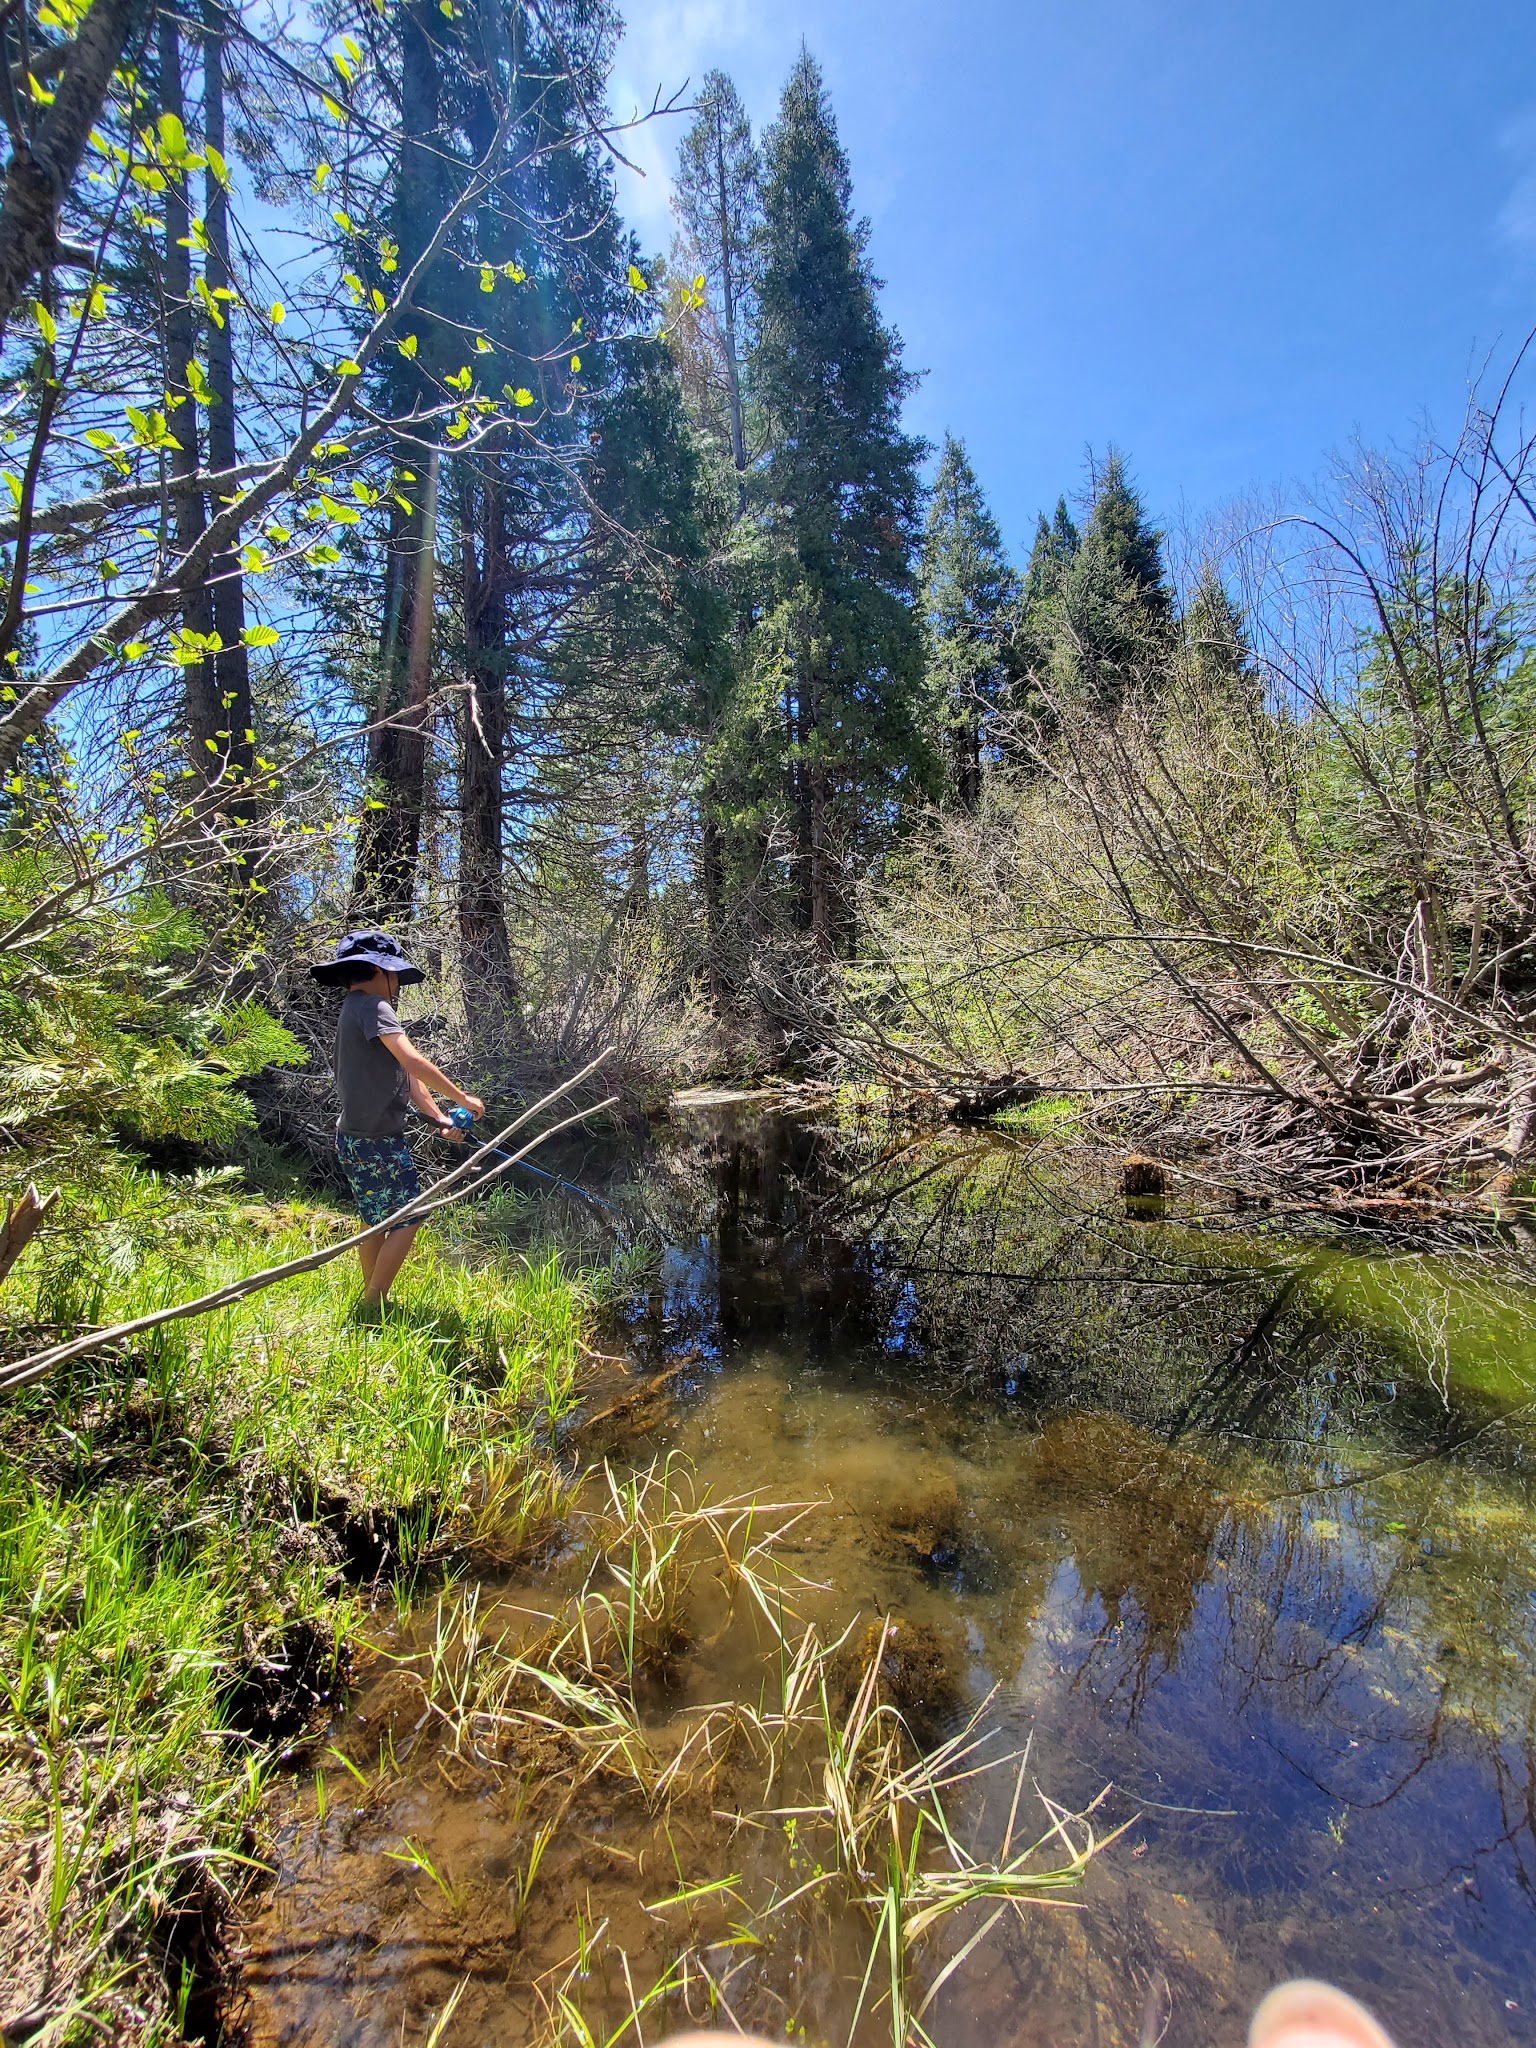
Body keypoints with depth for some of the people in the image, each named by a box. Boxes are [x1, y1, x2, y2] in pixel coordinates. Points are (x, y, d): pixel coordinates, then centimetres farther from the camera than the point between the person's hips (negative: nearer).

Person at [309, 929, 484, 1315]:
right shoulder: (371, 1006, -15)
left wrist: (440, 1118, 6)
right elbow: (413, 1062, -26)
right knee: (407, 1220, -2)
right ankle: (372, 1307, 5)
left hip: (357, 1138, 10)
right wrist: (462, 1098, -18)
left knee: (377, 1223, 18)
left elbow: (404, 1075, 12)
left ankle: (371, 1304, 29)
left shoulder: (356, 1009, 17)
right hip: (376, 1140, -10)